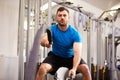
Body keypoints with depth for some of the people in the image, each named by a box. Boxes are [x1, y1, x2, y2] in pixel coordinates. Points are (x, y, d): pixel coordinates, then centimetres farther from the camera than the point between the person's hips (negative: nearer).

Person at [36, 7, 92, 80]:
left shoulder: (75, 33, -18)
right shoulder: (52, 29, -14)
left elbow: (77, 52, -28)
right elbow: (42, 41, -31)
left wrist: (74, 69, -43)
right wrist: (45, 42, -57)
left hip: (70, 58, 0)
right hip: (55, 57, 1)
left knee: (85, 68, -24)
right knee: (42, 69, -26)